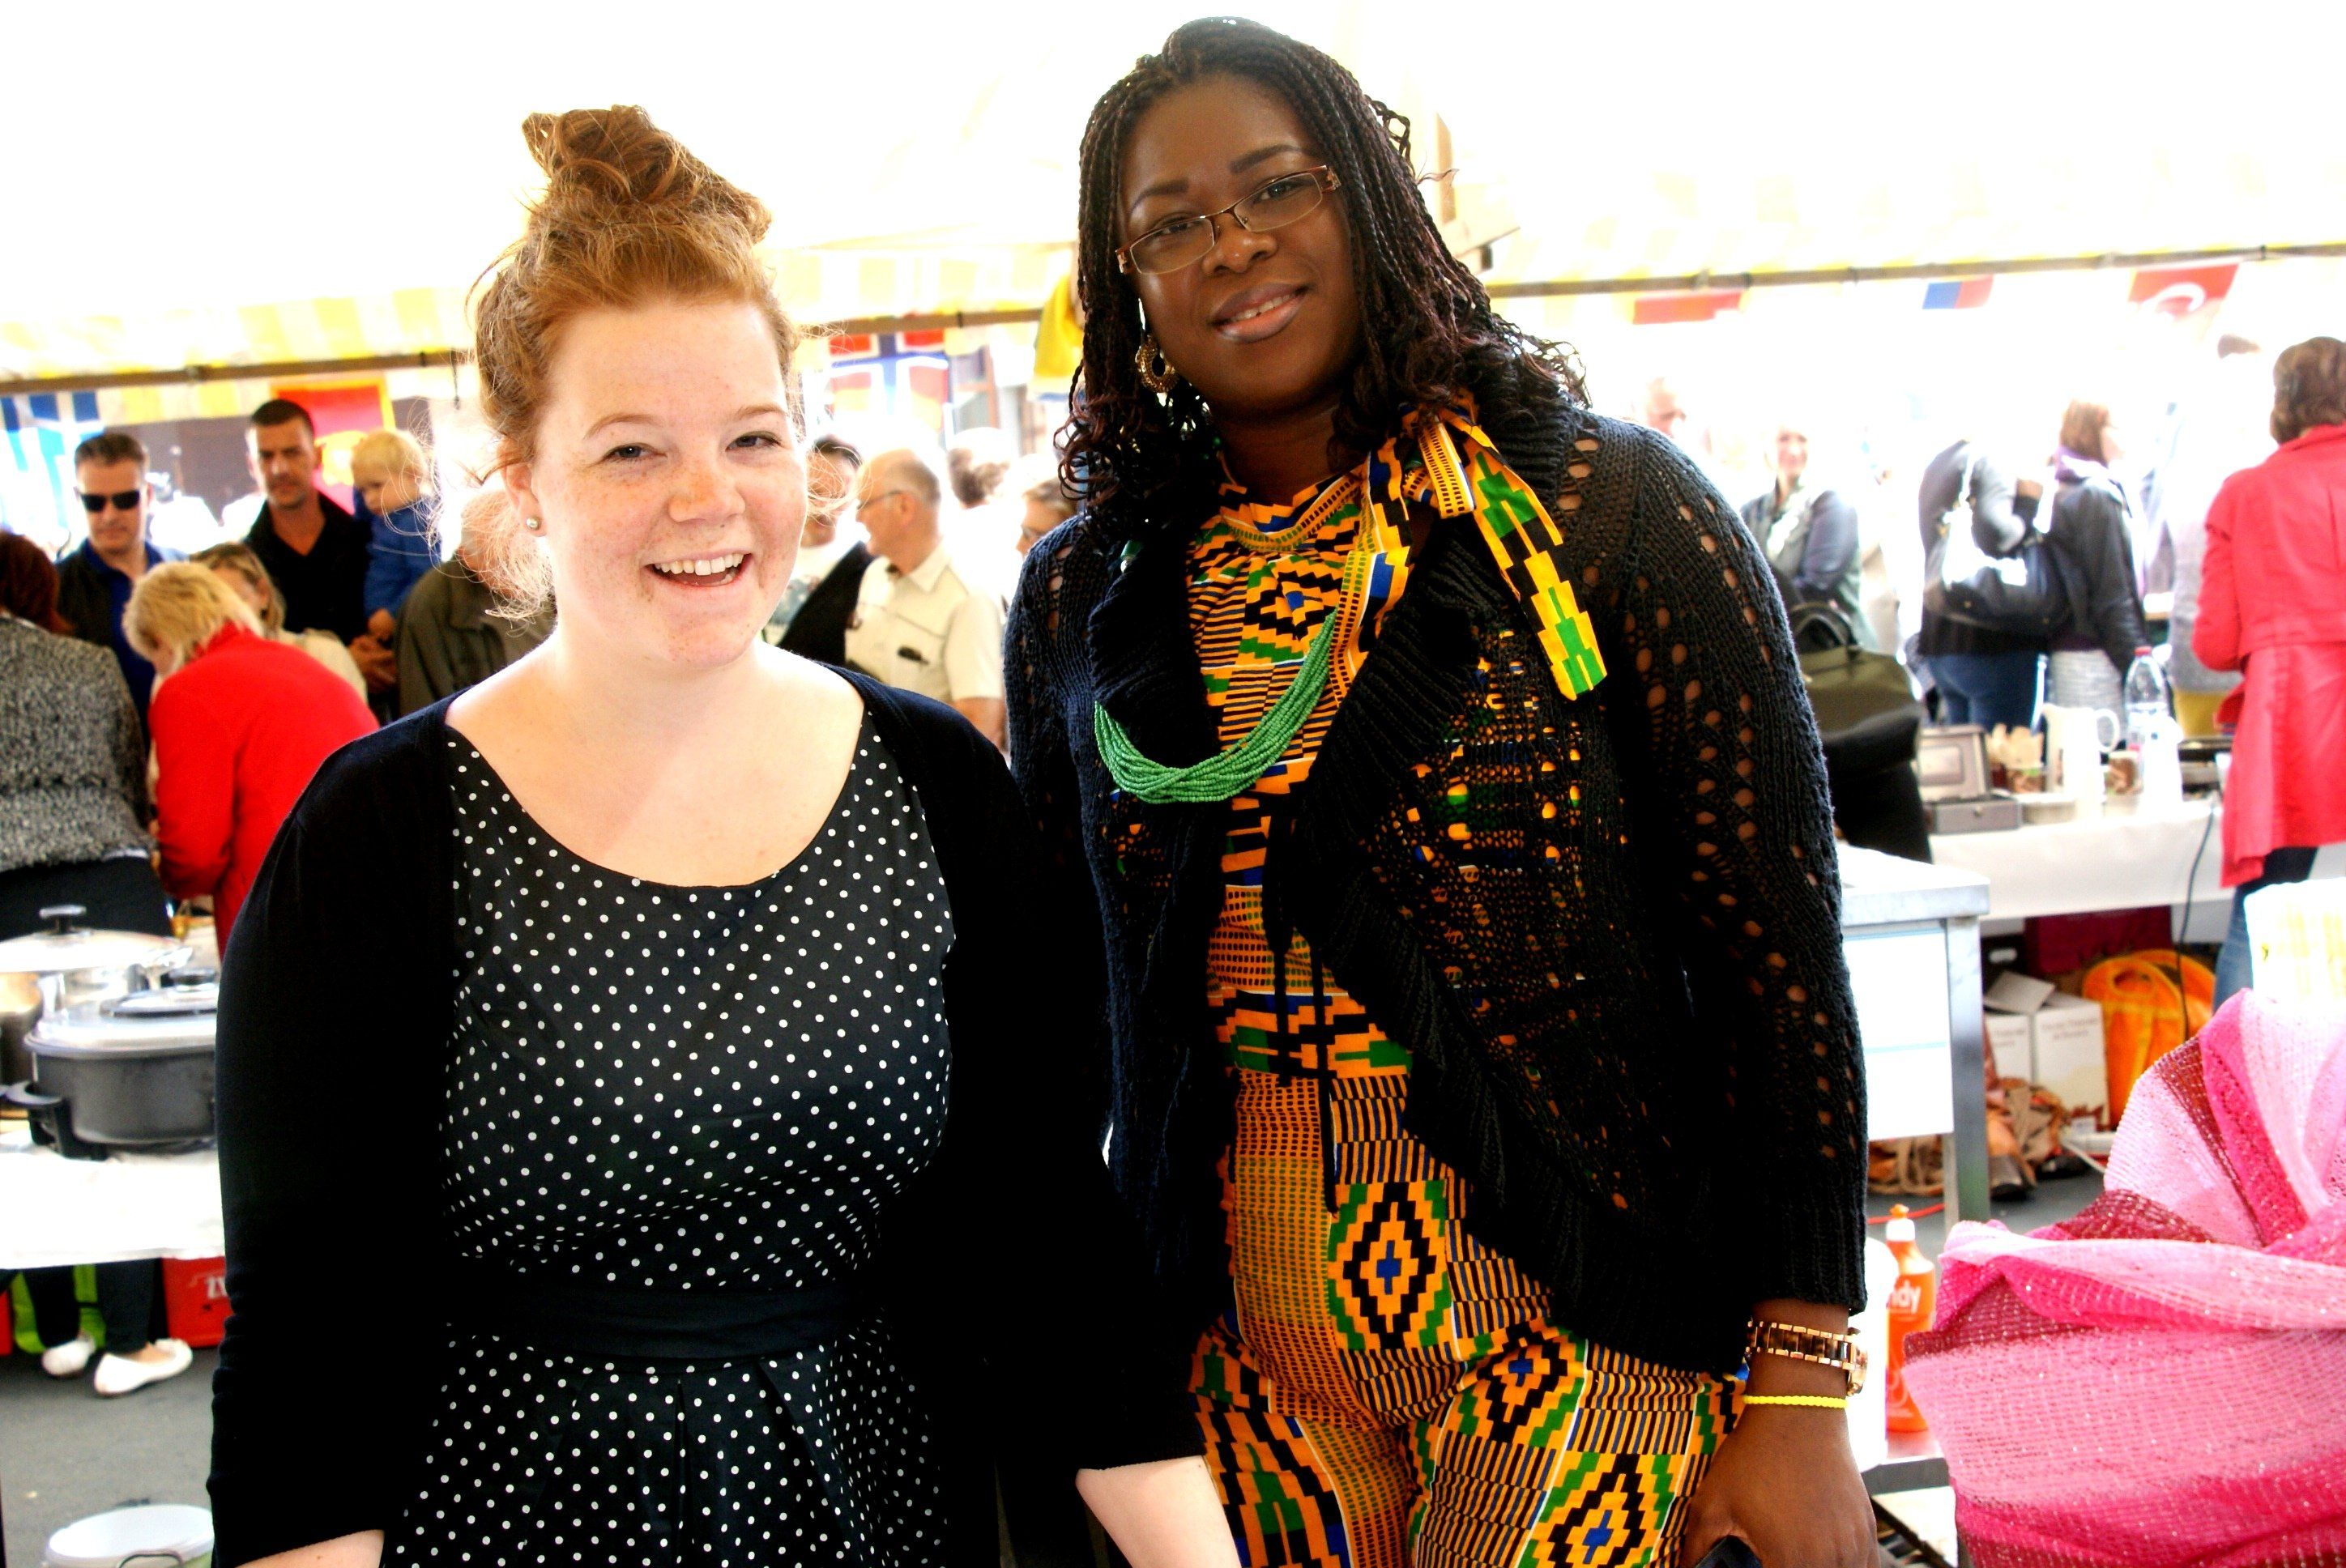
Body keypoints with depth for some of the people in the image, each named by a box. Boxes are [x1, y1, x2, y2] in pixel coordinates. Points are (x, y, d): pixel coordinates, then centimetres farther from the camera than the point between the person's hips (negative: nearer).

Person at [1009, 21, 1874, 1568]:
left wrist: (1800, 1402, -10)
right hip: (1243, 1365, 3)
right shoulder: (1082, 600, 3)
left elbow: (1780, 959, -9)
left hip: (1583, 1344, -3)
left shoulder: (1602, 508, -8)